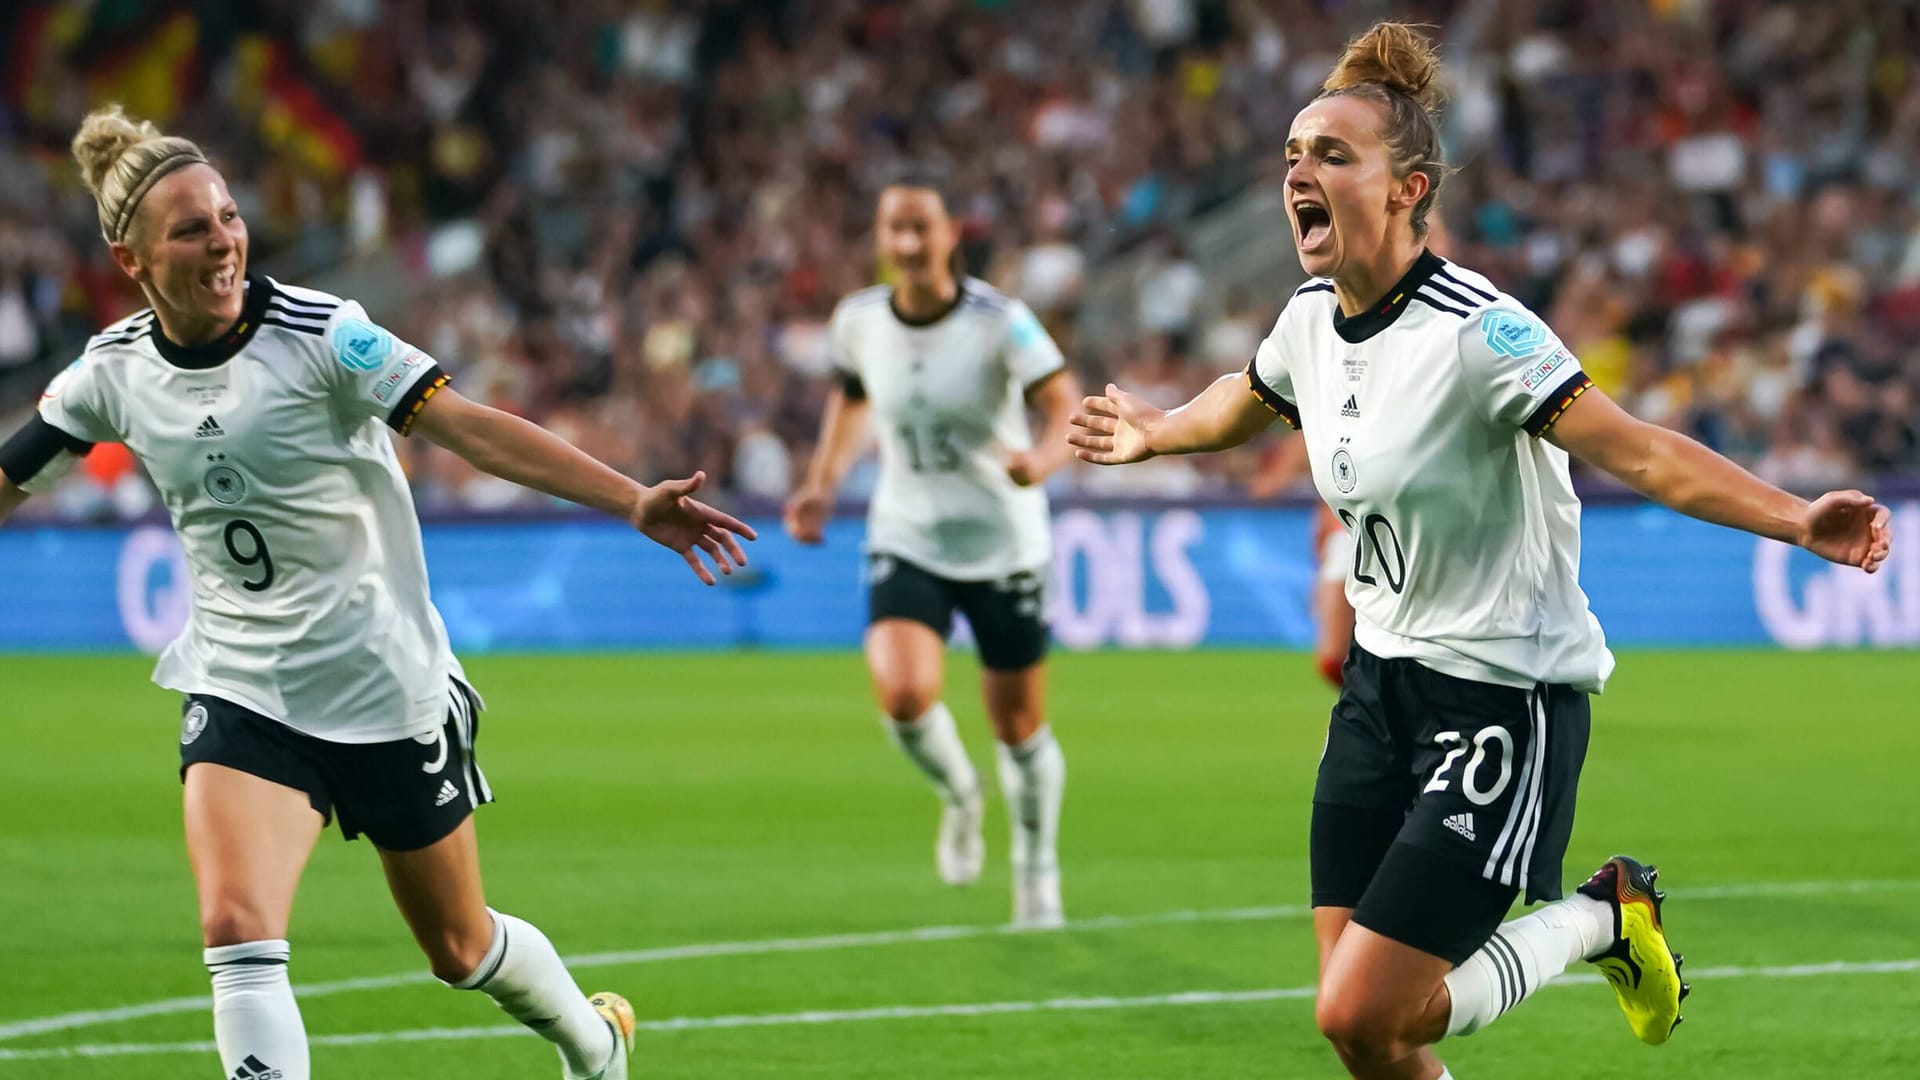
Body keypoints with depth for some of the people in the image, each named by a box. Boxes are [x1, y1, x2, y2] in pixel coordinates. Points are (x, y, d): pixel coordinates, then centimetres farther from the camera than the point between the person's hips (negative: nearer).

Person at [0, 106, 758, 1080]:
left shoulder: (319, 333, -17)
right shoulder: (115, 370, -5)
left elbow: (468, 425, -24)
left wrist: (633, 502, -33)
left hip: (385, 688, -2)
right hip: (239, 695, 2)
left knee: (460, 947, 14)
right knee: (237, 930, -22)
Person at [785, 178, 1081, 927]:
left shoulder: (998, 322, -16)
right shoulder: (858, 321, -4)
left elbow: (1065, 406, -21)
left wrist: (1043, 460, -43)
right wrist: (823, 483, 8)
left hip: (1002, 543, -2)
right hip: (906, 540, 2)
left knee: (1020, 725, 5)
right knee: (903, 693, -22)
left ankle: (1037, 873, 31)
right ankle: (959, 797, 11)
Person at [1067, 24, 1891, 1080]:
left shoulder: (1475, 332, -22)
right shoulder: (1309, 319, 1)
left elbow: (1636, 450, -28)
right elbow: (1247, 399, 26)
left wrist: (1797, 519, -41)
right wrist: (1155, 432, 42)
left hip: (1505, 697, -7)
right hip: (1384, 681, 7)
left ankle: (1601, 919, 12)